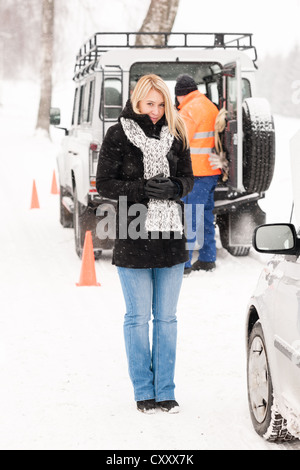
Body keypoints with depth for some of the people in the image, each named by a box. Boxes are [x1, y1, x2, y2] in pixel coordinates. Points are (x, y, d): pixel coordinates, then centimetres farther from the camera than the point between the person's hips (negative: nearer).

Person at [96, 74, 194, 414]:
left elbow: (188, 178, 12)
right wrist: (142, 189, -17)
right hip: (133, 239, -3)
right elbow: (104, 183, -5)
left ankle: (165, 391, 17)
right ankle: (143, 391, 14)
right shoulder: (118, 136, -3)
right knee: (138, 317, 4)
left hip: (171, 238, 3)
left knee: (167, 318, 8)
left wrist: (174, 187, -10)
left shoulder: (175, 135, 7)